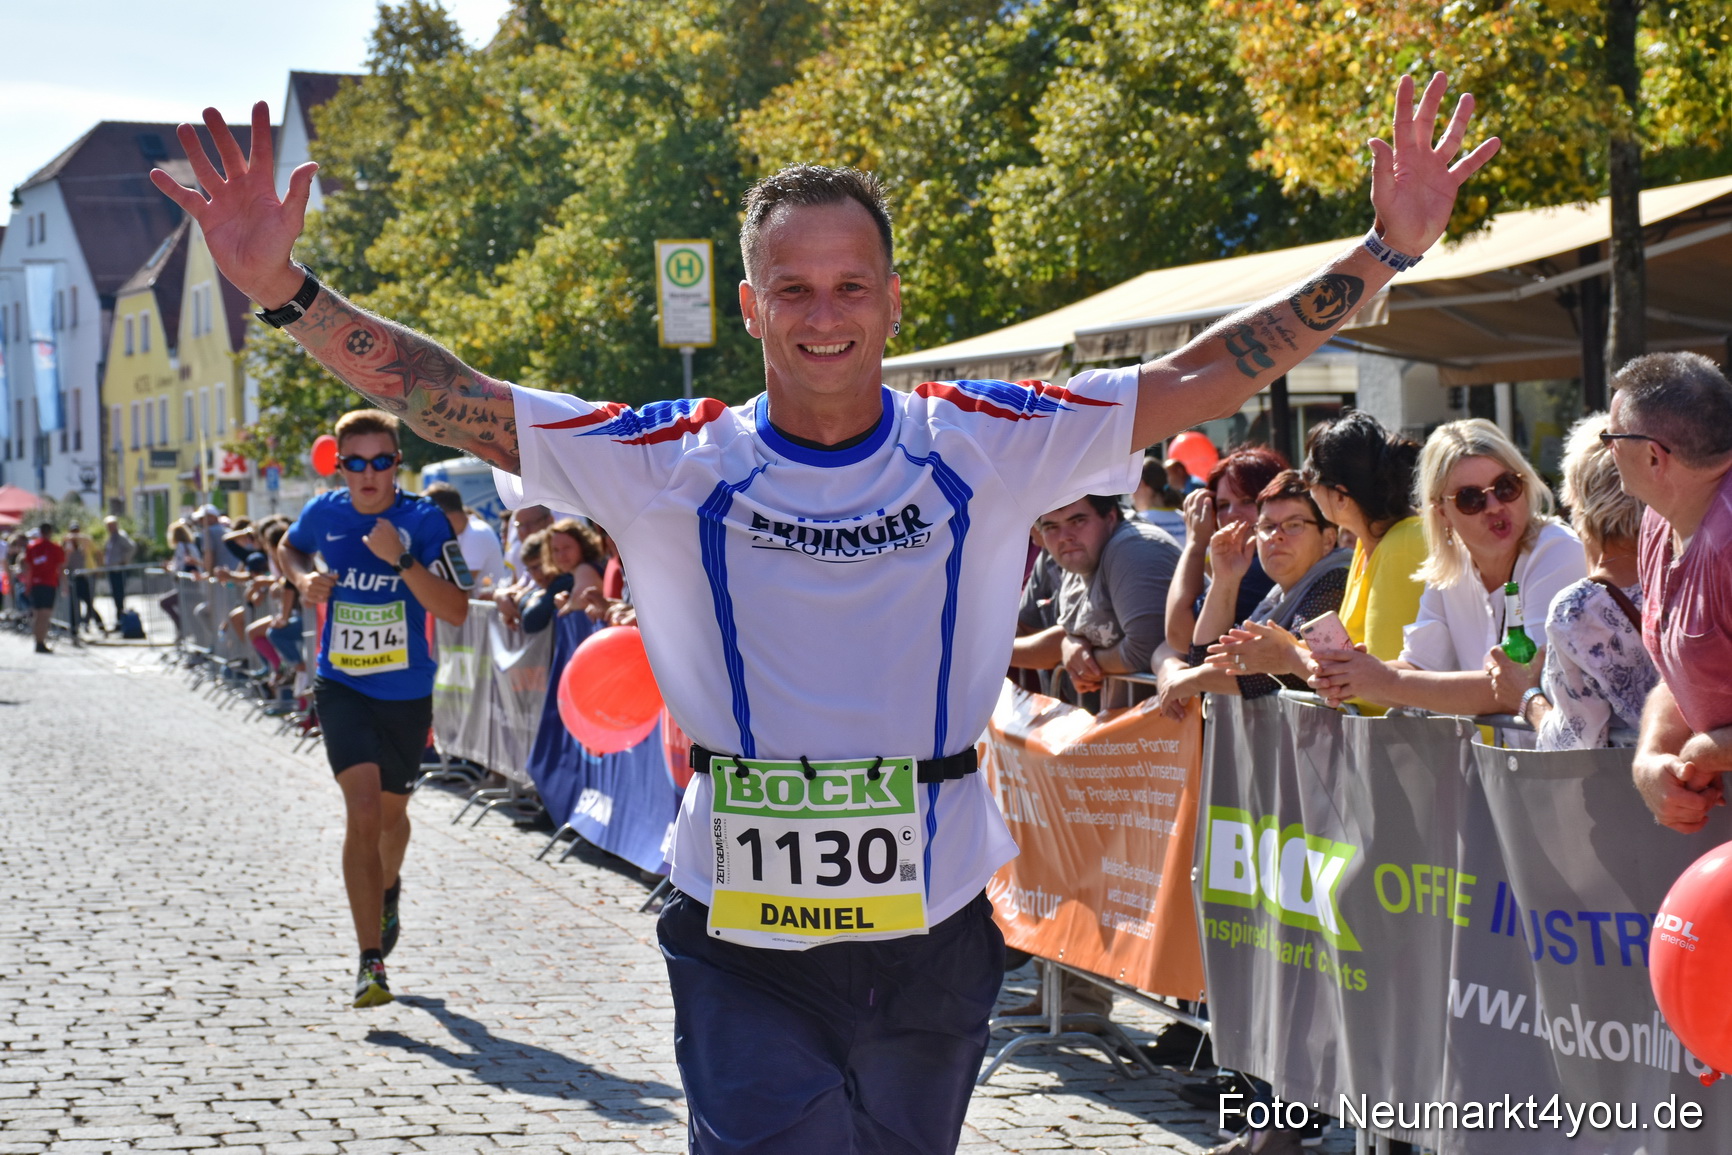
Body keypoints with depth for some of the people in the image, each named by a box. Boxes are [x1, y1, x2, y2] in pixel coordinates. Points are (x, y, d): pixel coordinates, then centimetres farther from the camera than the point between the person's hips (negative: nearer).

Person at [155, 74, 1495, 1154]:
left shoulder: (982, 447, -2)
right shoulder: (674, 465, -4)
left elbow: (1201, 379, -1)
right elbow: (457, 404, -6)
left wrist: (1386, 251, -7)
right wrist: (286, 292, -17)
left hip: (934, 923, 2)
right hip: (742, 934, -1)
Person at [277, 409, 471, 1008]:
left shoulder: (424, 521, -14)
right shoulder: (324, 513, -6)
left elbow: (456, 611, -21)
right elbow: (287, 548, 18)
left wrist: (400, 559, -32)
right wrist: (304, 580, -4)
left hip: (407, 693, 0)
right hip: (342, 685, 0)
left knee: (391, 811, 20)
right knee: (363, 810, -18)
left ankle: (387, 891, 55)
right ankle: (371, 963, -18)